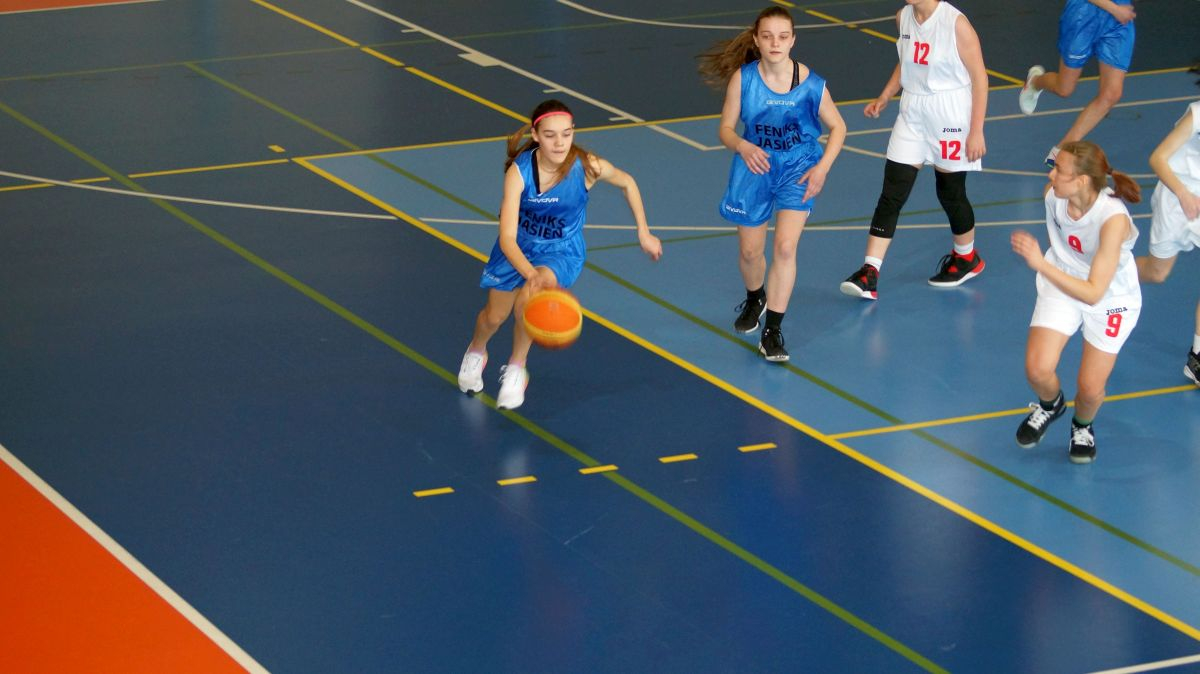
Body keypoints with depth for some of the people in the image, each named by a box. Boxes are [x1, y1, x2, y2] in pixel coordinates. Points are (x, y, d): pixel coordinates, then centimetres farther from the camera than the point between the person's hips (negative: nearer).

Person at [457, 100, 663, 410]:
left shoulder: (588, 167, -29)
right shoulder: (519, 172, -32)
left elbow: (628, 183, -5)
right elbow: (507, 237, -37)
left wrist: (644, 234, 1)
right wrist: (530, 273, -55)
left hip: (562, 251, -1)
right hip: (518, 247, 1)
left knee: (528, 298, -29)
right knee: (494, 317, 18)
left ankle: (516, 369, -1)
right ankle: (476, 353, 56)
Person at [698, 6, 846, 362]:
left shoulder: (811, 84, -18)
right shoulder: (743, 78, -16)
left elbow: (837, 126, -2)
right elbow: (726, 128, -9)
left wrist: (823, 166, -15)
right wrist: (742, 146, -31)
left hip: (797, 169, -2)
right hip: (754, 165, 2)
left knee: (785, 247, -16)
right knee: (750, 251, 12)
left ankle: (772, 330, -7)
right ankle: (755, 299, 46)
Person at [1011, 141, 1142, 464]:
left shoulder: (1113, 219, -37)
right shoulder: (1052, 195, -21)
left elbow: (1093, 293, -37)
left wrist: (1041, 265, -42)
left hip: (1110, 299, -4)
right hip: (1062, 286, 4)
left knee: (1090, 389, -3)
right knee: (1038, 370, -12)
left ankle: (1083, 426, 35)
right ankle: (1050, 405, 25)